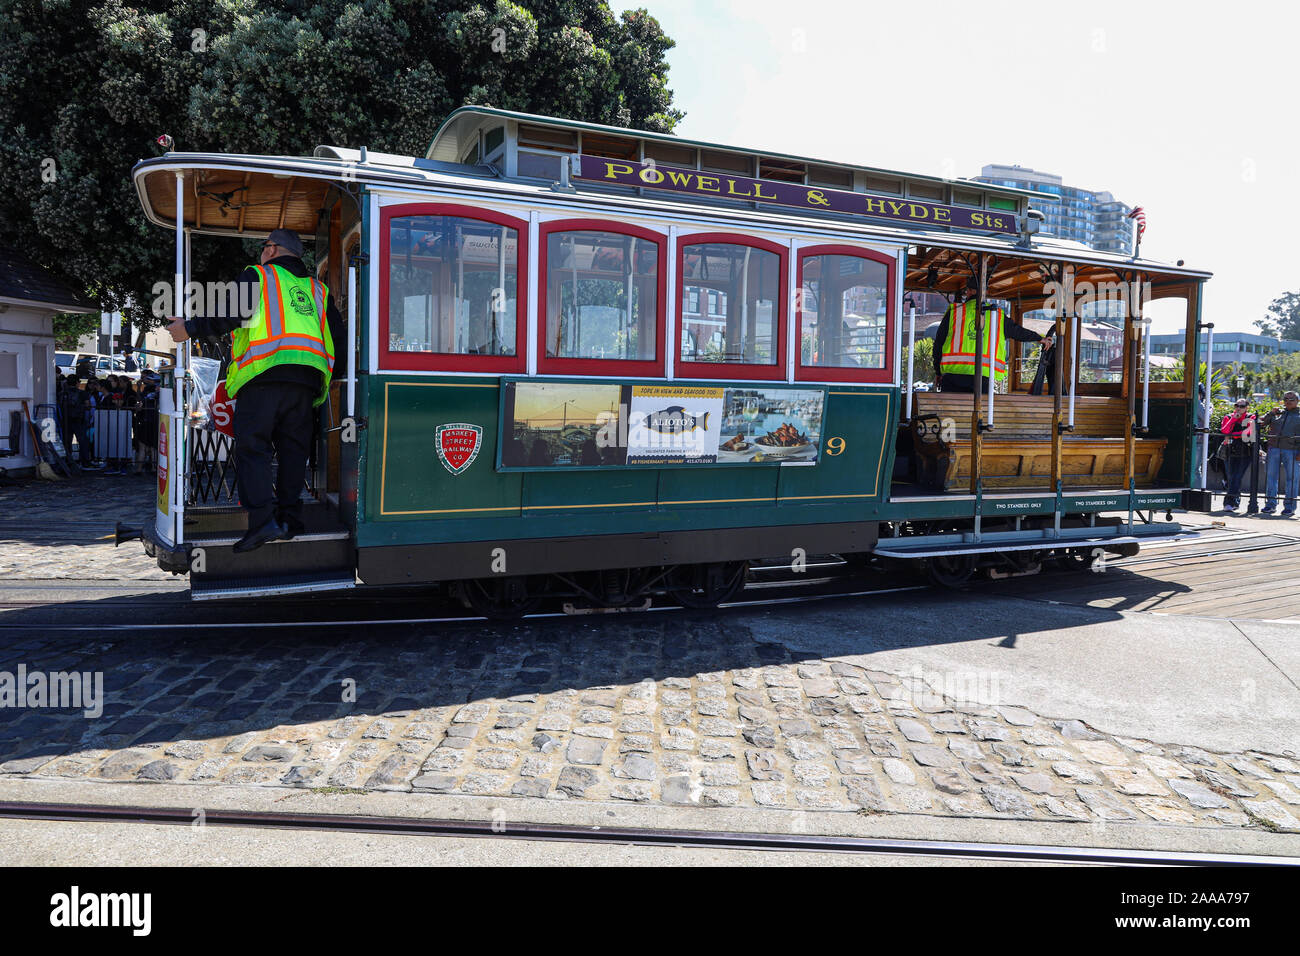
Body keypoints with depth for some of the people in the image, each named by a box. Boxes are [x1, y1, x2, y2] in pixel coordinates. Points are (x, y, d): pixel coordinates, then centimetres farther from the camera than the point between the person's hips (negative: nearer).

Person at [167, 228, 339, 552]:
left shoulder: (257, 275, 9)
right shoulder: (318, 289, 24)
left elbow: (230, 316, -5)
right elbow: (337, 335, 20)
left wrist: (188, 328, 4)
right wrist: (329, 379, 30)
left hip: (265, 372, -5)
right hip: (307, 379, 5)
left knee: (252, 447, -5)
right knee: (293, 450, 9)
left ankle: (262, 520, -17)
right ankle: (290, 519, 8)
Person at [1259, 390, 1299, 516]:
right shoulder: (1277, 413, 17)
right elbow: (1261, 423, 14)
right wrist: (1271, 414, 0)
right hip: (1274, 449, 3)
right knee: (1271, 476, 2)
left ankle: (1289, 507, 2)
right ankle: (1270, 504, 9)